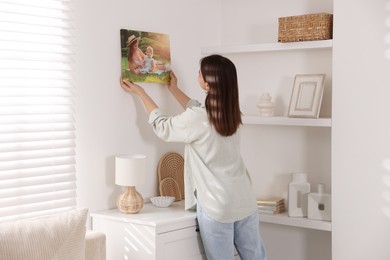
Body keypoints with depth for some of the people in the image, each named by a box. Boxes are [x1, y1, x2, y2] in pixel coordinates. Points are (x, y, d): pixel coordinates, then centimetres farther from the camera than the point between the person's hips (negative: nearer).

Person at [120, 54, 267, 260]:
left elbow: (162, 127, 2)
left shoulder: (197, 119, -16)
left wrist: (140, 92, 13)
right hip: (245, 202, 7)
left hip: (217, 206, -7)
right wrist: (174, 90, 36)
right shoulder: (230, 112, 4)